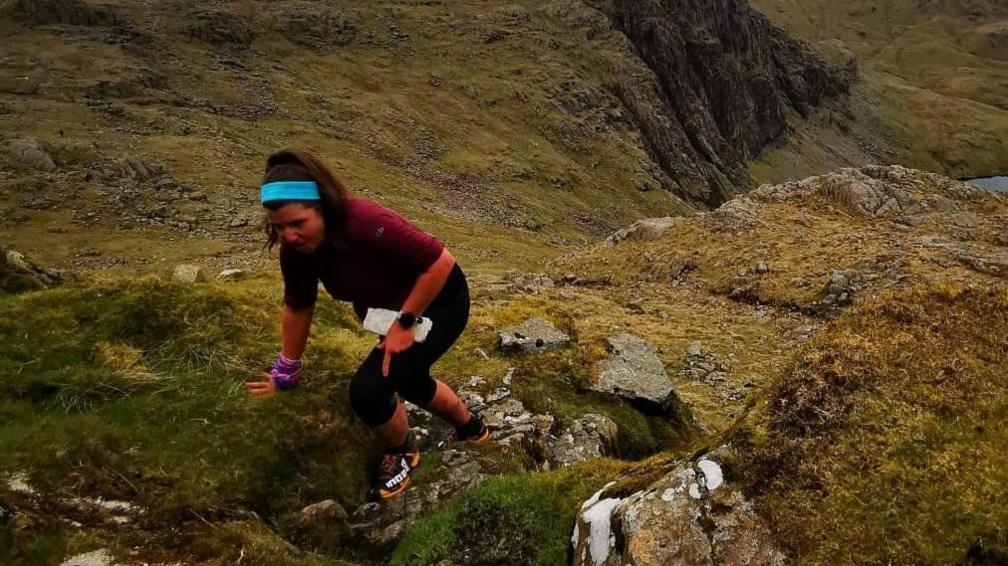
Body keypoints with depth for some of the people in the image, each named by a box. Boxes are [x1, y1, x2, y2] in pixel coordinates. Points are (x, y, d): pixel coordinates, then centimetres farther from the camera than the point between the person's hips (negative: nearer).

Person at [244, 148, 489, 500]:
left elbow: (441, 263, -36)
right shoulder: (296, 250, -17)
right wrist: (286, 372, 8)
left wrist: (405, 323, -28)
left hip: (437, 303, -8)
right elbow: (297, 307, -1)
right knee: (409, 380, 28)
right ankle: (471, 428, 57)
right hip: (390, 309, 8)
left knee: (368, 389, -20)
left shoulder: (367, 225, -40)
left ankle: (402, 453, 13)